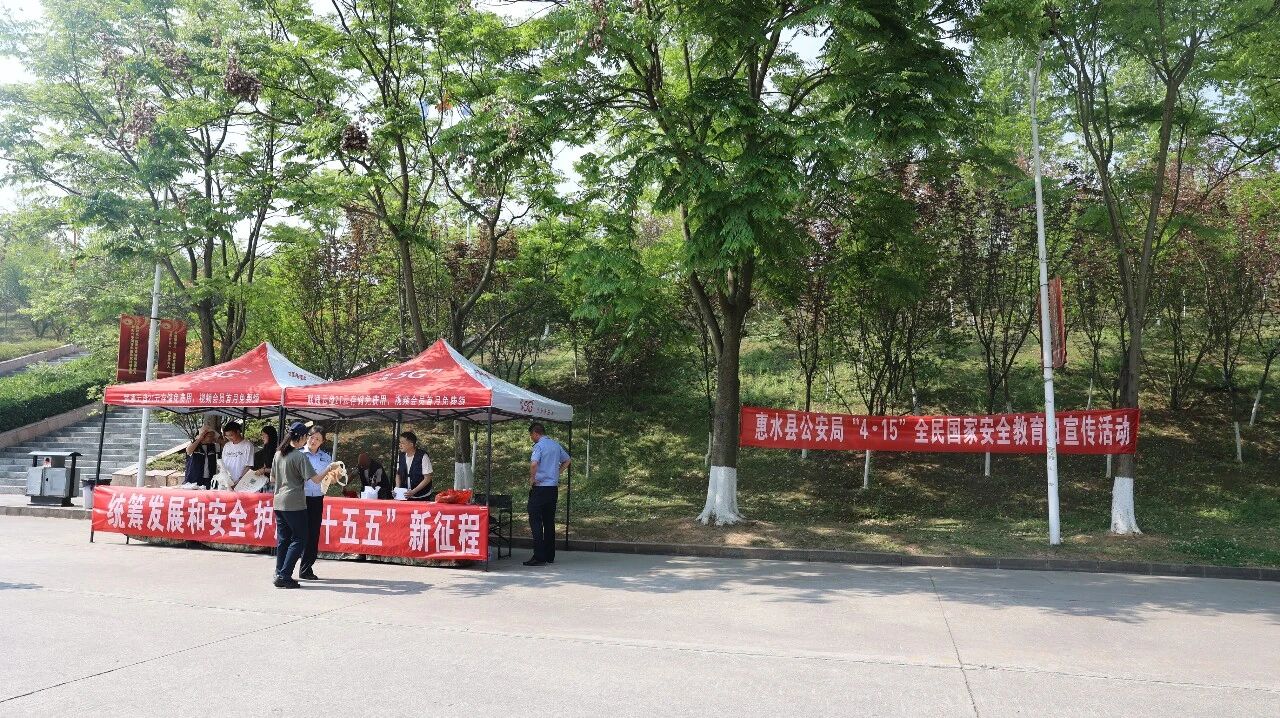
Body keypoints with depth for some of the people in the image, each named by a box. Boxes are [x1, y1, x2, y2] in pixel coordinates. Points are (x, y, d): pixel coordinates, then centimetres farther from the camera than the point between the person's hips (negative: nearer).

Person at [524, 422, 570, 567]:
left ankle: (539, 557, -9)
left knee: (535, 521, -4)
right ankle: (550, 556, 16)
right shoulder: (556, 445, 12)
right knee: (549, 522, 12)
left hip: (540, 488, -7)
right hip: (554, 488, 8)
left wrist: (532, 479, -13)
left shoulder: (539, 445, -12)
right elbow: (567, 460, 24)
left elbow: (534, 463, -27)